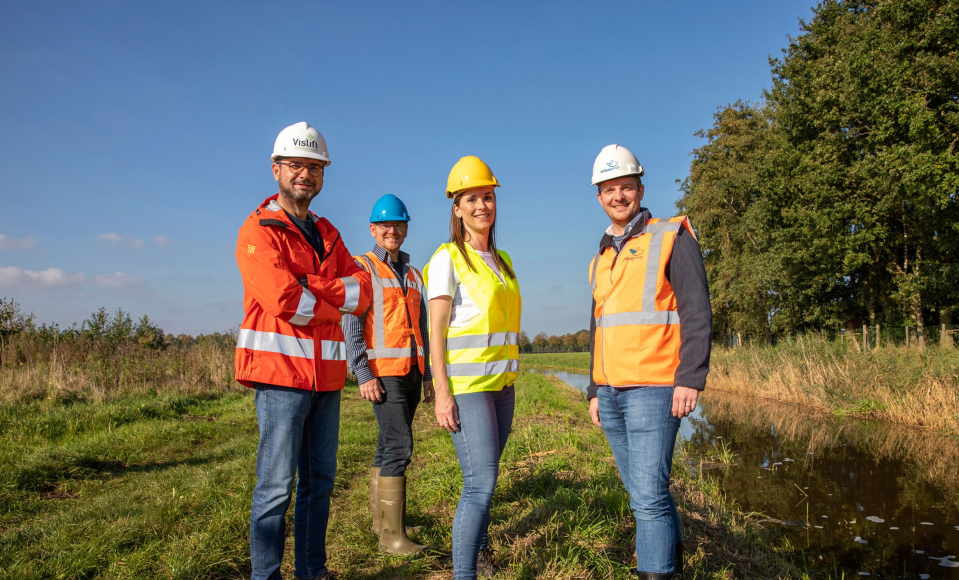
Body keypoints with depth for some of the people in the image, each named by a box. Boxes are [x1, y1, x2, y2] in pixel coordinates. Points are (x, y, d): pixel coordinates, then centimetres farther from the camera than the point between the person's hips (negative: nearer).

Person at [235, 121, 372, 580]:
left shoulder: (327, 233, 17)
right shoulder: (259, 230, -4)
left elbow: (361, 292, 3)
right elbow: (284, 302, -19)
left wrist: (306, 286, -12)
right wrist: (336, 299, -4)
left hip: (325, 374, 7)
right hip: (281, 370, -7)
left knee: (320, 478, 13)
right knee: (277, 484, -3)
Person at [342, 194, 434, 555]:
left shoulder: (413, 275, 18)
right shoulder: (361, 267, -1)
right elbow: (351, 324, -8)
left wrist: (427, 375, 16)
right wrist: (363, 374, -16)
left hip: (412, 372, 6)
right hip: (384, 372, -6)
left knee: (388, 446, 12)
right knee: (400, 446, -13)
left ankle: (380, 518, 22)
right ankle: (391, 533, -6)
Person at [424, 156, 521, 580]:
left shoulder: (502, 260, 15)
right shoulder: (447, 259, -6)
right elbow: (436, 329, -10)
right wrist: (442, 392, -17)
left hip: (501, 383, 7)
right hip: (465, 383, -7)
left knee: (484, 475, 15)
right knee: (481, 483, -12)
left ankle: (477, 544, 36)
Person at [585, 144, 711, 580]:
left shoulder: (671, 238, -2)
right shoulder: (600, 259, 17)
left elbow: (697, 312, -10)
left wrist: (690, 378, -19)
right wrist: (594, 391, 18)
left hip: (652, 389, -7)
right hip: (610, 393, 7)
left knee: (648, 495, -9)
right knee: (644, 490, 15)